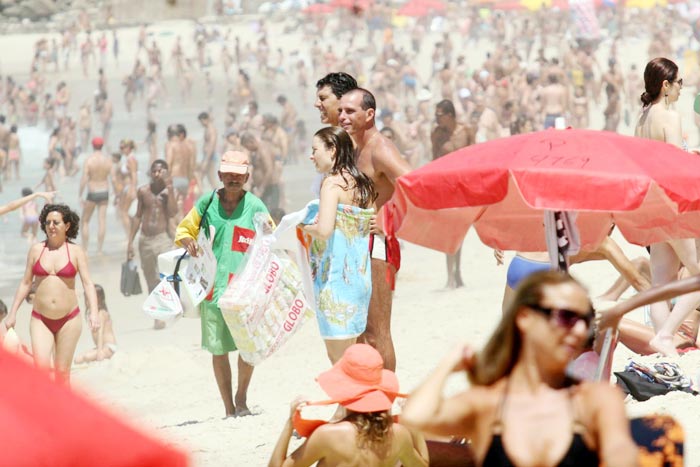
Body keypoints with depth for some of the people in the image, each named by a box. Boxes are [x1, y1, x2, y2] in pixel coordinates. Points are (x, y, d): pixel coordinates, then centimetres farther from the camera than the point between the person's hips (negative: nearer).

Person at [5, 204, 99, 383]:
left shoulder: (76, 252, 0)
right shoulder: (36, 250, 4)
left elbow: (88, 283, -6)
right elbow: (26, 283, 11)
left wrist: (94, 312, -20)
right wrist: (12, 313, 9)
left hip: (68, 320, -1)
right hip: (41, 319, 1)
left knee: (62, 371, 4)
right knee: (41, 367, -13)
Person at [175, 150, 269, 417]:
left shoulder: (255, 207, 1)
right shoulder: (206, 203, 6)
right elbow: (183, 229, 17)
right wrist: (187, 241, -4)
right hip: (213, 285, 2)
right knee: (218, 349, 4)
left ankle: (241, 396, 17)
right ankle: (229, 409, 14)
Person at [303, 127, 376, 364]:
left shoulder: (333, 182, -12)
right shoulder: (363, 184, 11)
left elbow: (324, 230, -24)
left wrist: (305, 227, -3)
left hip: (336, 277, -8)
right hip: (360, 276, 8)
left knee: (339, 359, -3)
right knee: (347, 356, 15)